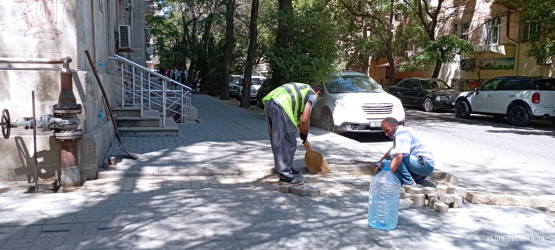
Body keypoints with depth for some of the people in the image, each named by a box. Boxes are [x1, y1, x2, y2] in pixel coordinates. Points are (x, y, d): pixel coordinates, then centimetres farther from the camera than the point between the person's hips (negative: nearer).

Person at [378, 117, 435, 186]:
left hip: (425, 164, -10)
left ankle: (409, 183, -19)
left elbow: (398, 158, -32)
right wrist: (381, 160, 34)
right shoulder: (400, 132, 12)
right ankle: (417, 177, 8)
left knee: (393, 154, -25)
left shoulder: (401, 133, -19)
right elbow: (394, 148, 32)